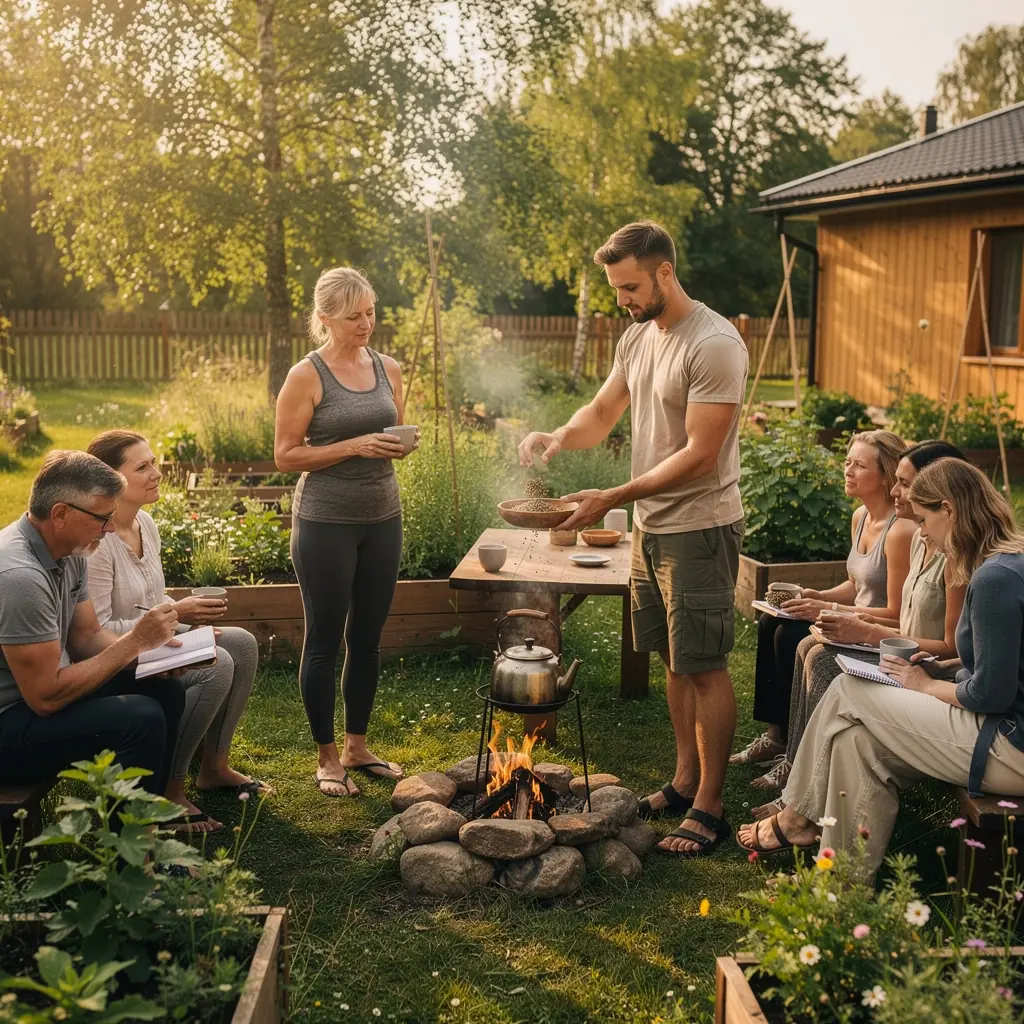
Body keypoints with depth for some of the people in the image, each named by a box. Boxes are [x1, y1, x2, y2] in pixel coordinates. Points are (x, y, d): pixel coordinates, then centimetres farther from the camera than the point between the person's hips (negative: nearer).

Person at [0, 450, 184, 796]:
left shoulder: (69, 551, 1)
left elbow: (87, 636, 10)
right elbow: (46, 697, -27)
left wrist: (152, 653, -8)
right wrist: (134, 641, -21)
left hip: (41, 688, 10)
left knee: (166, 690, 4)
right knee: (141, 718, -24)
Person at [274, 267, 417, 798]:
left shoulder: (388, 369, 7)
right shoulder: (307, 377, -8)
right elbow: (285, 456, -10)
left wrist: (401, 444, -5)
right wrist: (354, 446, -20)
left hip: (382, 519, 5)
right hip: (326, 523, -5)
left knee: (367, 637, 13)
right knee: (324, 640, 4)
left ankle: (357, 746, 27)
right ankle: (327, 756, 17)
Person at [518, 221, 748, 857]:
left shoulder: (714, 344, -19)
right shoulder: (637, 337, 9)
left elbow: (700, 455, -23)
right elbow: (602, 413, 14)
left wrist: (613, 499, -24)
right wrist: (559, 437, -9)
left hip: (698, 529, -9)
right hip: (651, 526, 9)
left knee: (704, 667, -1)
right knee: (673, 661, 16)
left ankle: (710, 809, 10)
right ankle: (685, 782, 30)